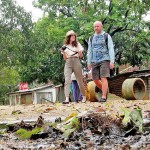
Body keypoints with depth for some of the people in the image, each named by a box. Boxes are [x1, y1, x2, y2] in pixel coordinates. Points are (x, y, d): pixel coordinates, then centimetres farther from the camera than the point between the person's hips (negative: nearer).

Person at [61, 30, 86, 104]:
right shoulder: (65, 46, 13)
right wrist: (63, 52, -6)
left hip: (76, 62, 0)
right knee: (67, 80, -16)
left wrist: (80, 53, -12)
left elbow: (81, 56, 10)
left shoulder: (77, 44, 12)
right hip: (68, 63, 0)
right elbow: (65, 58, 11)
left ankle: (84, 96, 23)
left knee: (80, 80, 4)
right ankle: (67, 99, -24)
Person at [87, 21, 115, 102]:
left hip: (105, 60, -5)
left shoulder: (107, 36, 0)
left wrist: (112, 61, -15)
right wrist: (89, 63, 6)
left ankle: (103, 97, -14)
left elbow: (111, 49, -5)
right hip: (94, 62, 5)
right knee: (95, 80, 1)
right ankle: (105, 91, 26)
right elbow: (89, 51, 14)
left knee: (103, 78, -15)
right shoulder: (91, 38, 13)